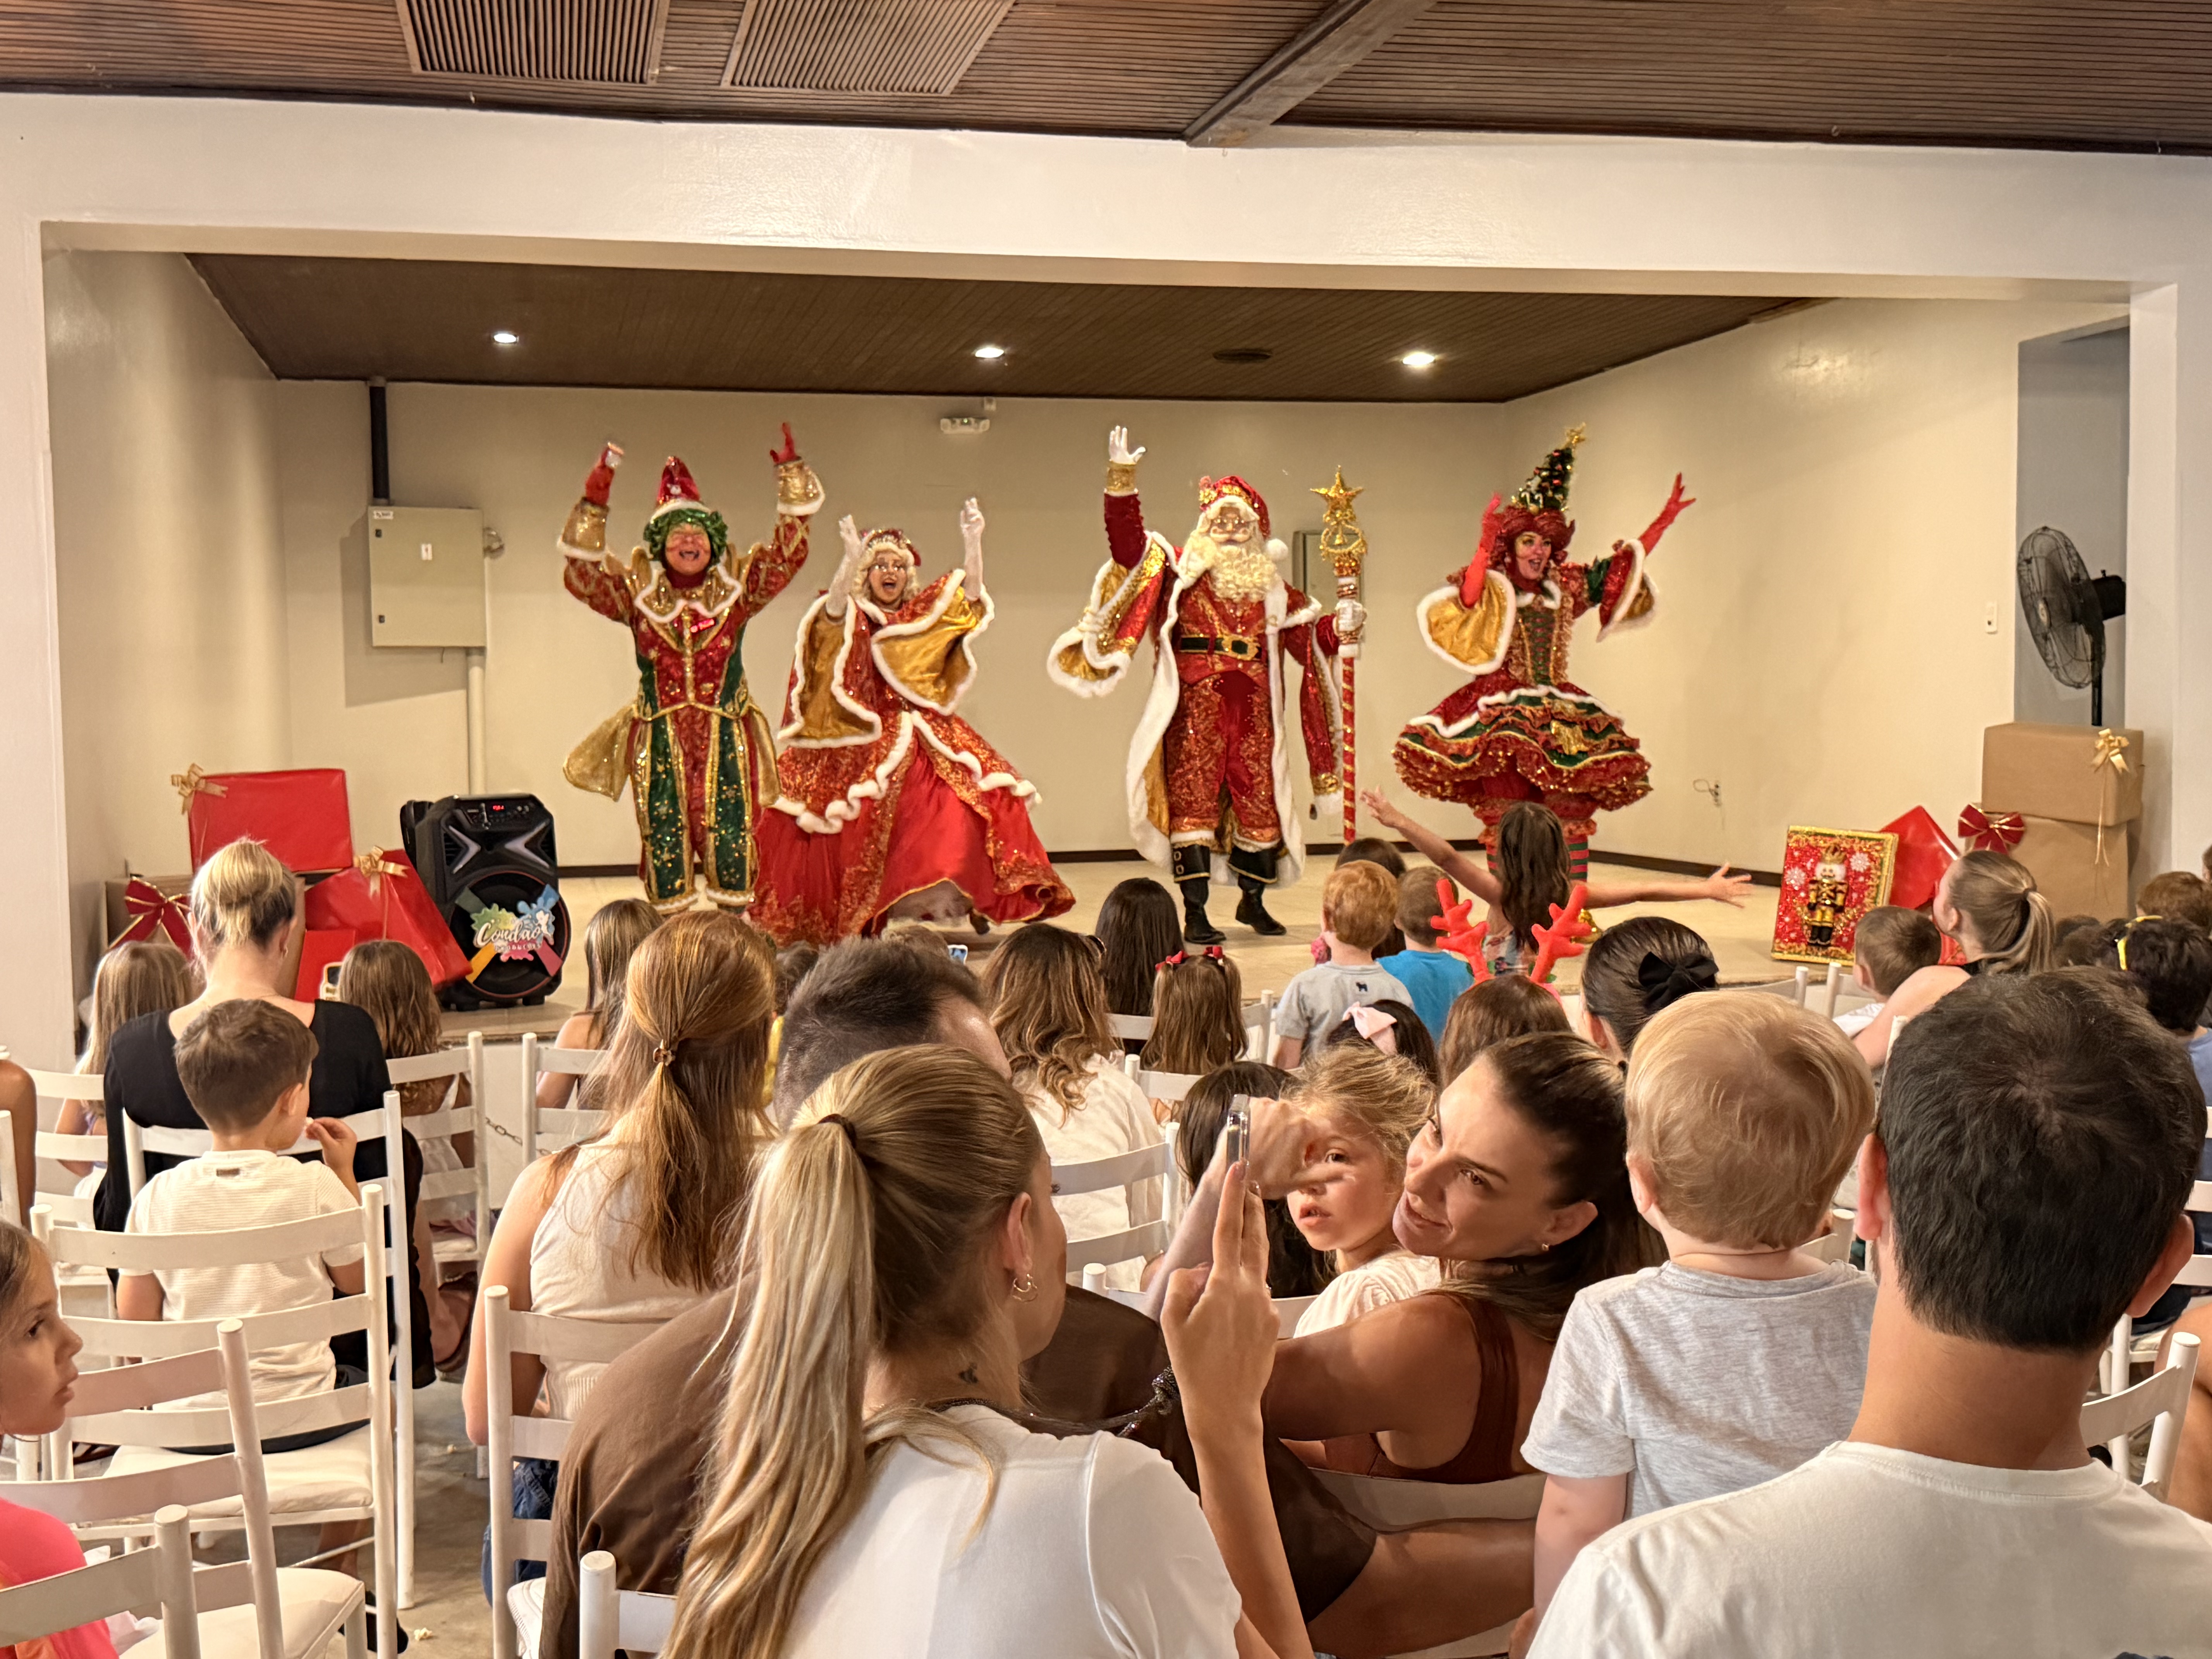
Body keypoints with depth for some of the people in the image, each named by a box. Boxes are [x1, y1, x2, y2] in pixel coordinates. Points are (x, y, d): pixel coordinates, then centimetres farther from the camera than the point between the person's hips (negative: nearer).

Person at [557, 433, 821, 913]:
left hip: (726, 736, 0)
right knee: (664, 835, 0)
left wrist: (790, 470, -4)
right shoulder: (637, 592, 6)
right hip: (660, 738, 0)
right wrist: (596, 495, -9)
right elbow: (581, 574, -3)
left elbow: (789, 553, 2)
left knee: (729, 833, -3)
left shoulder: (737, 587, 6)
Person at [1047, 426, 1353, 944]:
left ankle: (1252, 901, 25)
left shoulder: (1270, 585, 18)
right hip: (1196, 702, -4)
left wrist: (1339, 626, -1)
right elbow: (1129, 543, -7)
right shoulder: (1178, 568, 7)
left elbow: (1308, 636, 19)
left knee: (1259, 798, 7)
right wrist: (1122, 483, -18)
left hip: (1253, 706, 4)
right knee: (1193, 797, -6)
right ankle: (1194, 913, -5)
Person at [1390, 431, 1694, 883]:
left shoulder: (1566, 586, 14)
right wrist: (1485, 547, -39)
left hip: (1560, 712, 5)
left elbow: (1622, 570, 22)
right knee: (1506, 818, -8)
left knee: (1571, 814, -3)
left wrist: (1664, 520, 17)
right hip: (1503, 710, -5)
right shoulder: (1493, 587, -2)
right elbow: (1467, 599, -25)